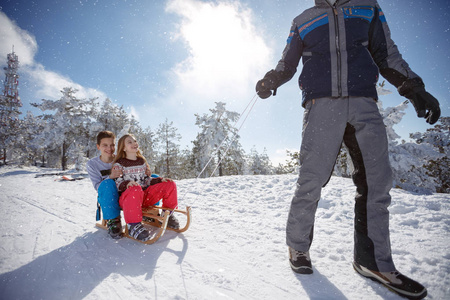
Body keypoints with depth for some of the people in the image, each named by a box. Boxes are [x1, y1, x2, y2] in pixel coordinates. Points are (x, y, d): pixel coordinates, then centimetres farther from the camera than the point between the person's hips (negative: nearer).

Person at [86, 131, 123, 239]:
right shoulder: (92, 164, -3)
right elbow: (98, 186, -8)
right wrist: (110, 177, -28)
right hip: (106, 198, -2)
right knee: (107, 183, -38)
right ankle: (112, 221, -28)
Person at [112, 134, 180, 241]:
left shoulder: (142, 161, 19)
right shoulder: (119, 164, 2)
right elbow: (117, 184, -6)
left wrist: (160, 180, 4)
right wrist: (127, 184, -29)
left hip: (145, 196, 6)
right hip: (126, 197, -5)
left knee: (170, 184, -9)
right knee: (135, 189, -43)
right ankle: (133, 225, -37)